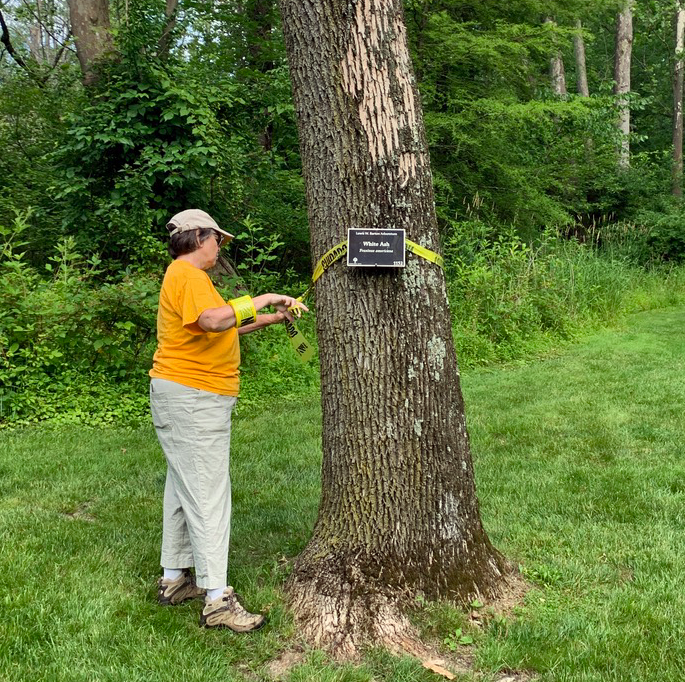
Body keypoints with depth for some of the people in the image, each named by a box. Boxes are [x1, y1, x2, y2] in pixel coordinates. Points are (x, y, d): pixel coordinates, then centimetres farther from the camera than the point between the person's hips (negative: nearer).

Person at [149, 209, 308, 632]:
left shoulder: (189, 276, 20)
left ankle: (175, 579, 26)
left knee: (184, 487, 16)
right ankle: (218, 600, -7)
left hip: (194, 398, 11)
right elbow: (213, 320, -34)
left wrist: (273, 318, 20)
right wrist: (261, 300, -24)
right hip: (191, 397, -11)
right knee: (208, 494, -10)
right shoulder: (187, 275, -14)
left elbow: (226, 328, 25)